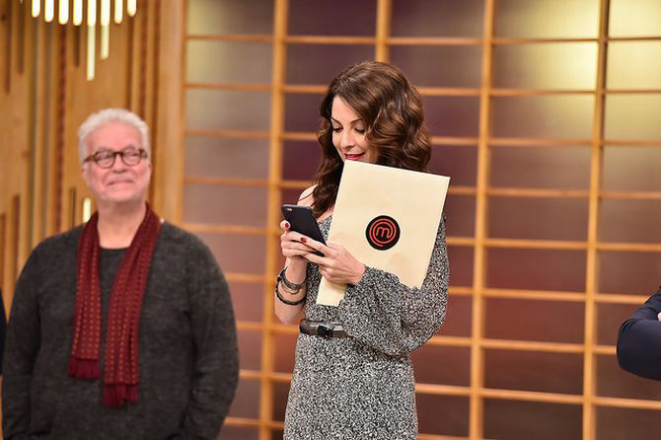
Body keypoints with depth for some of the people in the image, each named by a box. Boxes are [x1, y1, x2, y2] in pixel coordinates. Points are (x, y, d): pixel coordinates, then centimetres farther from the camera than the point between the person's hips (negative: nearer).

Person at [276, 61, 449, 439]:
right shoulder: (315, 201, 6)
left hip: (372, 392, -4)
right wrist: (296, 262, -9)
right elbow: (287, 313, 8)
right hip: (310, 381, 5)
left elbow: (429, 319, -10)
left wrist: (359, 275, -19)